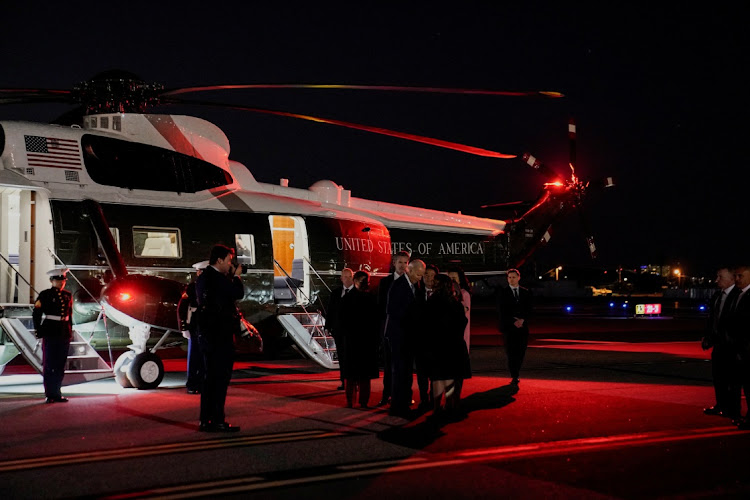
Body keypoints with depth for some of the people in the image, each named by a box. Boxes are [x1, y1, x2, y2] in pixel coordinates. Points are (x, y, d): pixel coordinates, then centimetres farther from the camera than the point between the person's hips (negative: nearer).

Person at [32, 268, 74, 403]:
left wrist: (70, 333, 12)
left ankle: (57, 393, 16)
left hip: (64, 334, 5)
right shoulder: (45, 295, -3)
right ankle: (49, 395, 3)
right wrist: (39, 332, -8)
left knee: (60, 366, 9)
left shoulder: (68, 295, 12)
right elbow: (36, 315, -2)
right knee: (49, 365, 0)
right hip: (50, 334, -5)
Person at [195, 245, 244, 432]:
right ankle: (217, 421, -5)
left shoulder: (203, 278, 14)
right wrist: (236, 276, 0)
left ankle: (205, 420, 16)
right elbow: (238, 293, -14)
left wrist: (231, 276, 11)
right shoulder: (217, 279, -16)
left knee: (211, 377, 13)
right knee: (221, 378, -5)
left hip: (207, 334, 9)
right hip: (220, 334, -9)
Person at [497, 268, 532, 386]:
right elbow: (501, 310, -2)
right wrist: (513, 321, -10)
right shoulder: (503, 292, 4)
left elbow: (528, 309, 9)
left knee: (520, 352, 0)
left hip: (522, 326, 2)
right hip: (508, 327, -2)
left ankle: (516, 374, 15)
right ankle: (514, 377, -4)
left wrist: (522, 320, -8)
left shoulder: (525, 292, 12)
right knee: (511, 352, -7)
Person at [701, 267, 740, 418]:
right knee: (718, 376, 17)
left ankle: (733, 410, 11)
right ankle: (721, 405, 31)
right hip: (718, 343, 8)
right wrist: (707, 337, 10)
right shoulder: (717, 296, 11)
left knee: (732, 377, 0)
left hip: (731, 344, -8)